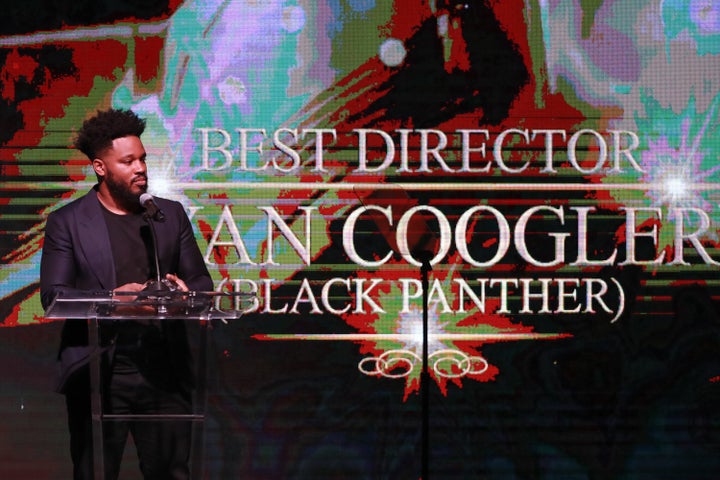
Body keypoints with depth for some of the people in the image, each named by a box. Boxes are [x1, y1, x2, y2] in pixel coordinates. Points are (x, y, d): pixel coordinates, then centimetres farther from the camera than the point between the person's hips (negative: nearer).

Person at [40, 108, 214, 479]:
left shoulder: (171, 215, 13)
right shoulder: (66, 222, 3)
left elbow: (201, 281, 15)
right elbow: (53, 294, -4)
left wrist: (185, 291, -10)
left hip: (164, 370, 2)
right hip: (99, 375, -2)